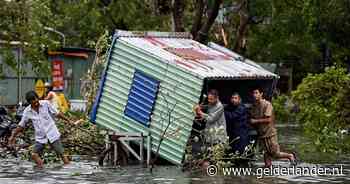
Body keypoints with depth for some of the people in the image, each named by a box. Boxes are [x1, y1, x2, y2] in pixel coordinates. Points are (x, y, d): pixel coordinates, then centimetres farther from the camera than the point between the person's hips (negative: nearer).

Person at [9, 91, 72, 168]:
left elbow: (57, 113, 2)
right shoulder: (27, 112, -5)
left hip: (52, 134, -1)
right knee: (34, 155, -10)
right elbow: (21, 125, 5)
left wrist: (68, 120, 7)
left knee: (61, 154, -4)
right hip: (40, 138, 2)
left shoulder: (46, 104, -8)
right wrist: (13, 136, 0)